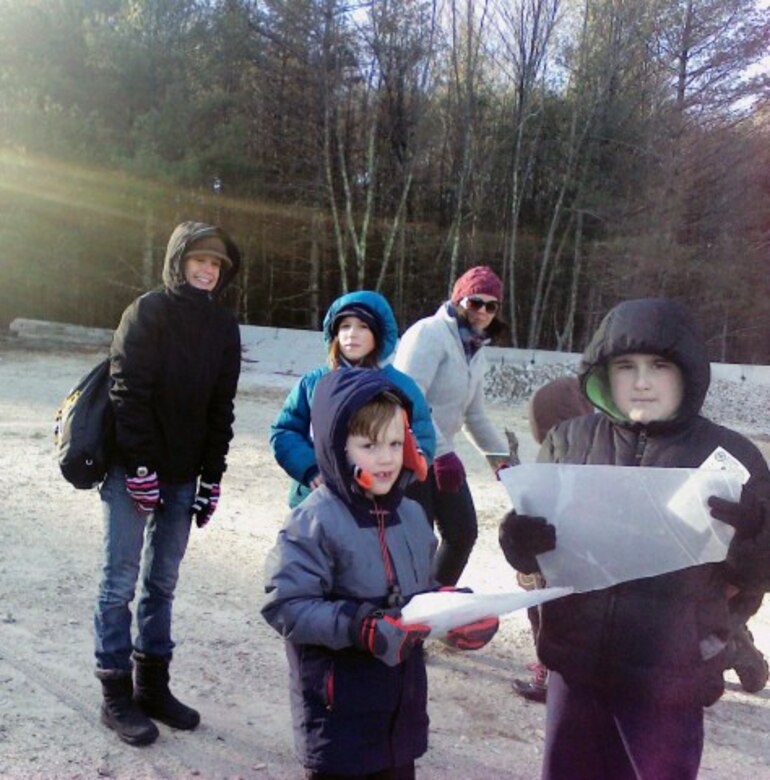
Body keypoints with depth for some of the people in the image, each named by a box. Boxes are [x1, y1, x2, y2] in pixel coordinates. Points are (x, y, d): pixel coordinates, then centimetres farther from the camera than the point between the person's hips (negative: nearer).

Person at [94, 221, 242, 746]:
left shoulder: (224, 326, 7)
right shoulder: (147, 313, -8)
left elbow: (221, 407, 8)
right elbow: (129, 392, -14)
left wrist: (212, 478, 4)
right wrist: (141, 468, -18)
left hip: (182, 475, 5)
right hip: (133, 470, -5)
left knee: (163, 582, 12)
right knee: (122, 581, 1)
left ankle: (153, 686, 24)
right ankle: (117, 696, 14)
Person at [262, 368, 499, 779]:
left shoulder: (411, 515, 3)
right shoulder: (314, 522, -19)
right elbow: (285, 605, -21)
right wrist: (356, 626, -29)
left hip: (403, 699, 6)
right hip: (339, 707, -6)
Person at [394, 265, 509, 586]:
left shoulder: (476, 353, 15)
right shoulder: (429, 333, -14)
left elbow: (475, 416, 23)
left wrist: (504, 457, 16)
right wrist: (443, 453, -28)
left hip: (441, 456, 9)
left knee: (464, 532, 10)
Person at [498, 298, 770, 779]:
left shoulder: (729, 454, -5)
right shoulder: (569, 442, -1)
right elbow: (529, 556, 3)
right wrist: (520, 538, -20)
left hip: (671, 677, -2)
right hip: (577, 664, 2)